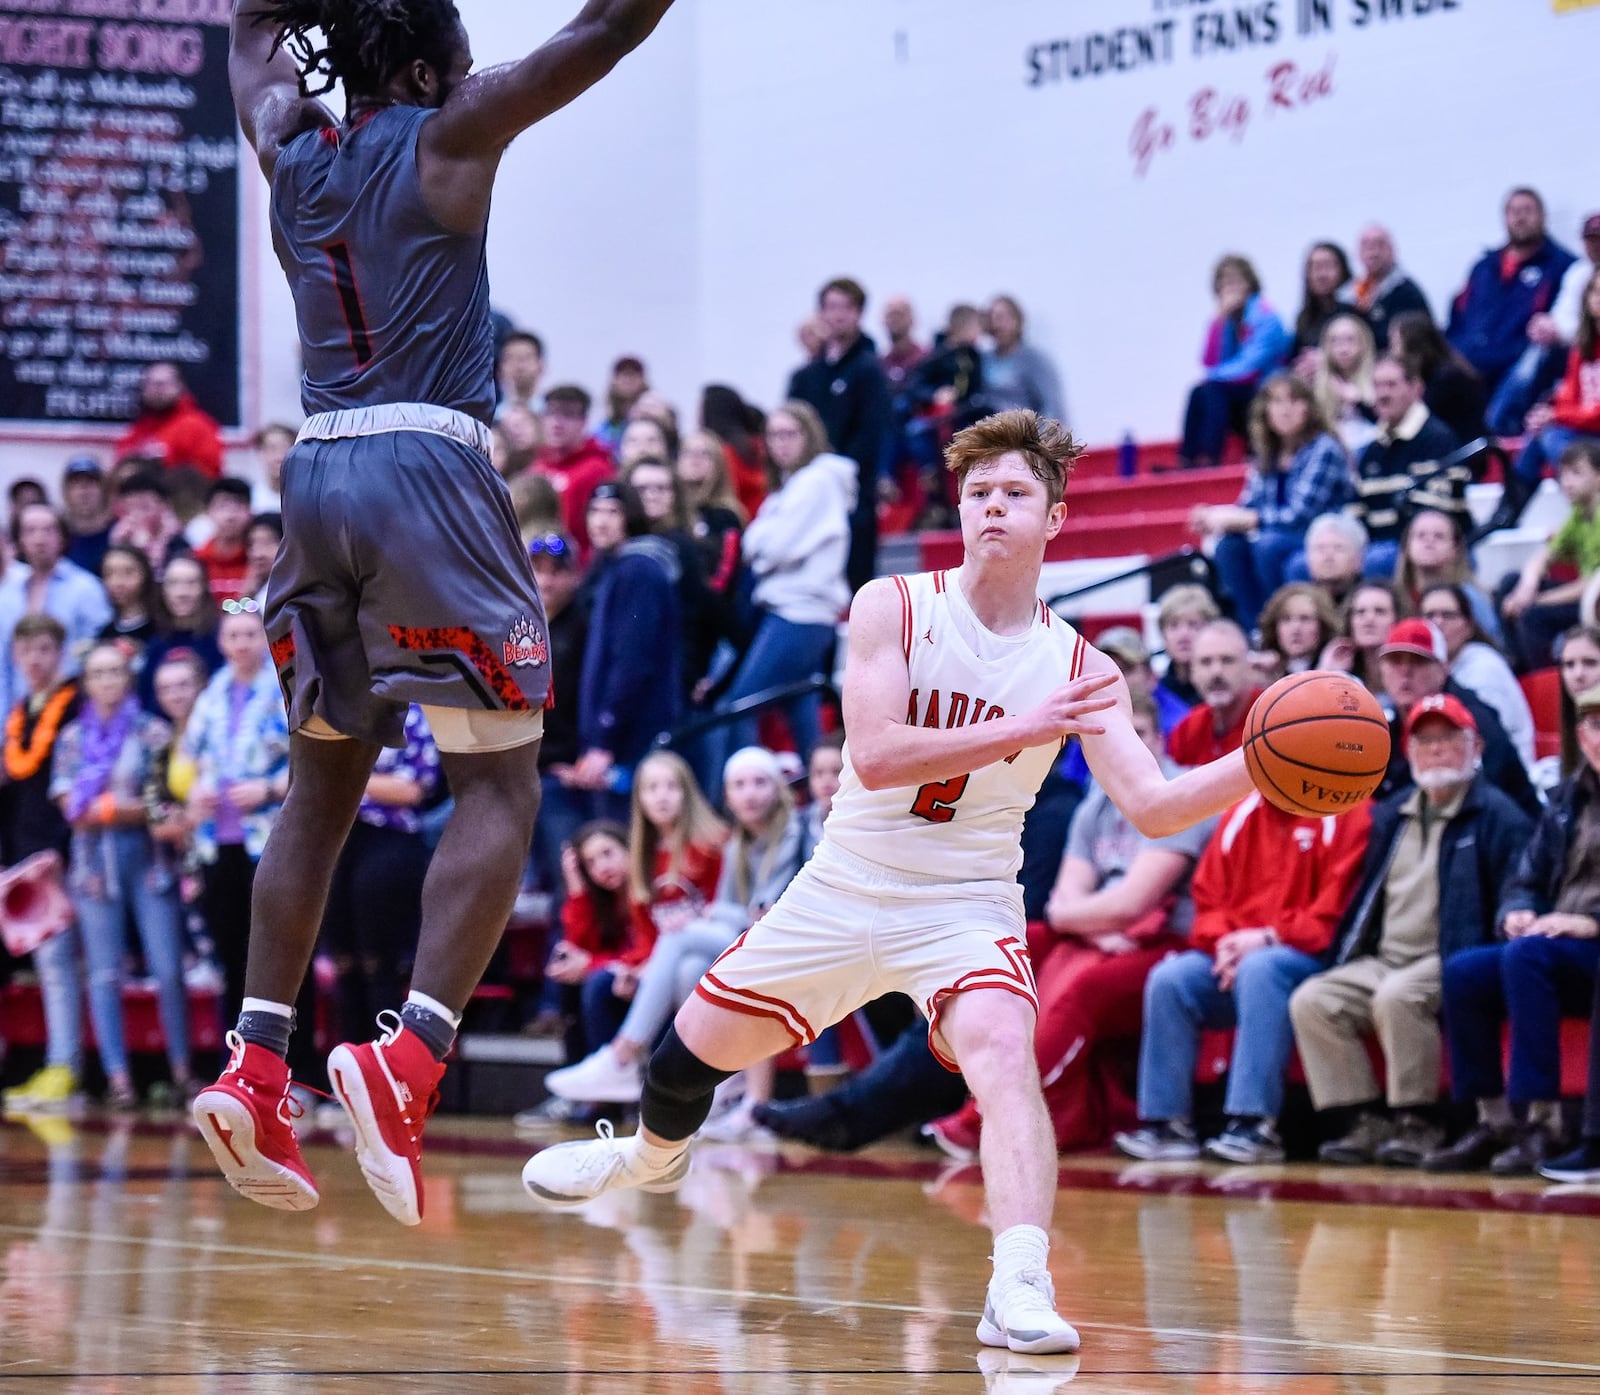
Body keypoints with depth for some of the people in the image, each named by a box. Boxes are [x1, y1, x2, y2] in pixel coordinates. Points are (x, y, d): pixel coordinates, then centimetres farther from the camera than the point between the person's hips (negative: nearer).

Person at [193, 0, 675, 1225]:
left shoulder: (288, 147, 14)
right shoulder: (449, 136, -1)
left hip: (317, 477, 6)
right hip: (429, 470, -6)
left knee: (323, 787, 15)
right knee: (500, 791, -3)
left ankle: (256, 1064, 4)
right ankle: (410, 1054, -21)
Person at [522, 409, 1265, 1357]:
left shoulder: (1076, 666, -7)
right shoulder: (893, 608, -11)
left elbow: (1154, 808, -15)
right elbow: (874, 755, -24)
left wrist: (1255, 764, -33)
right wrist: (1026, 728, -31)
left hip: (966, 908, -1)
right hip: (846, 889, 2)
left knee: (1005, 1053, -31)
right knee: (694, 1046, 15)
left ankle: (1022, 1291, -42)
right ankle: (654, 1155, 51)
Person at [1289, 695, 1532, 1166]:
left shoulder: (1498, 816, 0)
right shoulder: (1391, 816, 22)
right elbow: (1366, 895, 29)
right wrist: (1345, 957, 14)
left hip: (1450, 963, -7)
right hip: (1382, 960, 7)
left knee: (1397, 996, -36)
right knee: (1311, 1000, -16)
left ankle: (1416, 1123, -25)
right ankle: (1366, 1122, -16)